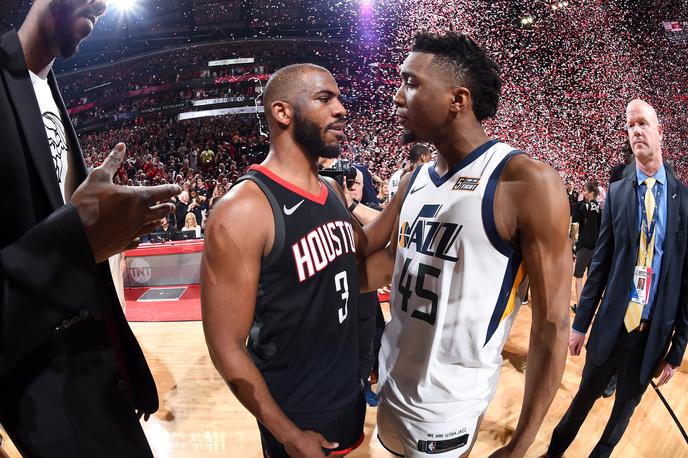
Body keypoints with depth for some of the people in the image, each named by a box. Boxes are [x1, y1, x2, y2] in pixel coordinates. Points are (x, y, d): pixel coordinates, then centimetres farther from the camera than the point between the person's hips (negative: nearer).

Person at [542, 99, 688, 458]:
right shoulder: (617, 192, -4)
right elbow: (600, 262, -1)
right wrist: (580, 322, 0)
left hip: (654, 332, 0)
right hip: (610, 324, 0)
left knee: (626, 406, 19)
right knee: (586, 394, 17)